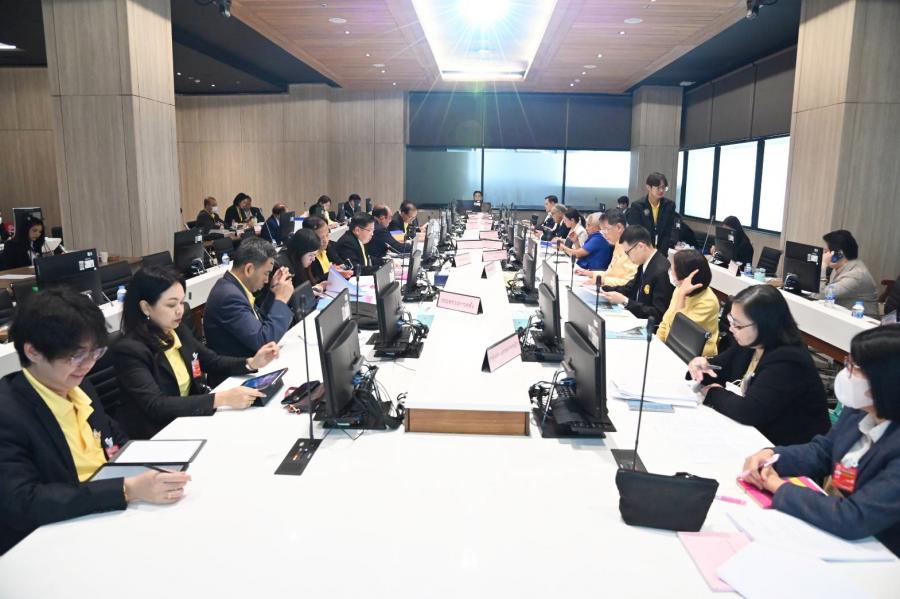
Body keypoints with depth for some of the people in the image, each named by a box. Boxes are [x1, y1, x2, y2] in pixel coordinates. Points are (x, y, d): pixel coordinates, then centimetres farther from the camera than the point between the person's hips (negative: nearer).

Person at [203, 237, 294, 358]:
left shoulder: (233, 285, 3)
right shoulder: (229, 296, -24)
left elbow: (260, 321, 13)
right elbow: (264, 341, -26)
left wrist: (273, 293, 3)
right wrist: (281, 300, -17)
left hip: (247, 361, 8)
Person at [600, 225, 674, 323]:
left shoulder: (662, 271, -23)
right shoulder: (644, 265, 2)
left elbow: (658, 315, -21)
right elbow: (630, 289, 16)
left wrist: (624, 301, -21)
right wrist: (603, 289, 2)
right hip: (637, 317, 8)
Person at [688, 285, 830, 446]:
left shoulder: (787, 362, -27)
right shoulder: (747, 343, -2)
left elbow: (749, 411, -32)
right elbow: (721, 370, 10)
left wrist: (713, 394, -16)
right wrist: (703, 365, -13)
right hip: (755, 432, 7)